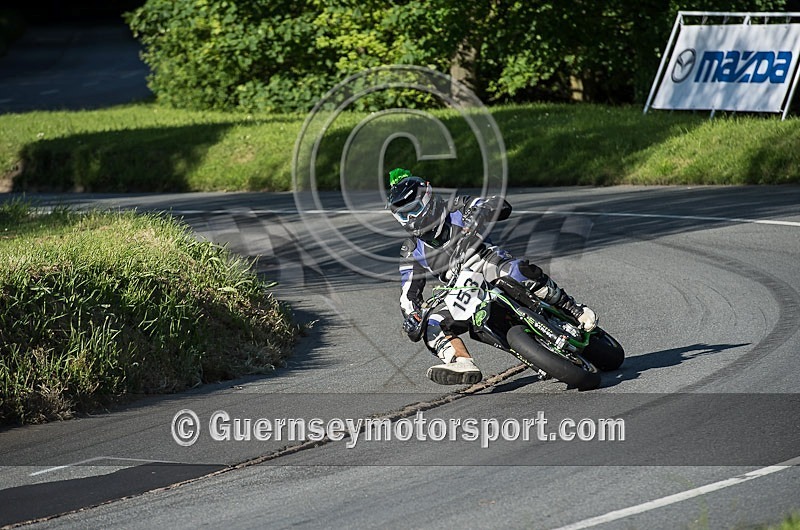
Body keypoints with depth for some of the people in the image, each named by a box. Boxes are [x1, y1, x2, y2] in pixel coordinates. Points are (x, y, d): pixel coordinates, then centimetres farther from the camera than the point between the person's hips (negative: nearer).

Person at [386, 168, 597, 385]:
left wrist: (477, 213, -29)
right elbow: (409, 293, 9)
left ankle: (574, 311, -28)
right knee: (432, 327, -19)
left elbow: (502, 206, -9)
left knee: (521, 271, -37)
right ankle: (463, 363, -40)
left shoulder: (456, 210, 2)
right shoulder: (412, 251, 11)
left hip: (493, 272, -4)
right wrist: (411, 318, -11)